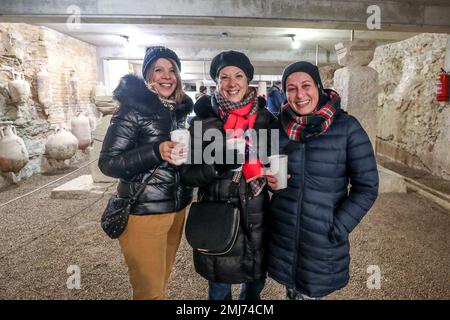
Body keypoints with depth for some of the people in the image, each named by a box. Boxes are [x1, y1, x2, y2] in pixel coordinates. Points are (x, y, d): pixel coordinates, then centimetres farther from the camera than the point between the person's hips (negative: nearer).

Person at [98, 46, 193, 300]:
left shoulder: (179, 110, 9)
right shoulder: (133, 108, -11)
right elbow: (107, 163, -16)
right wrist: (156, 152, -27)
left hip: (177, 208, 6)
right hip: (144, 211, -6)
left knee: (162, 281, 20)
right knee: (149, 290, 6)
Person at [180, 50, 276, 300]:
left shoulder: (265, 119, -1)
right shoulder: (204, 121, -7)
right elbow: (187, 175, -6)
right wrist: (217, 166, -24)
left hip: (257, 220, 2)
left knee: (255, 284, 21)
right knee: (219, 289, 16)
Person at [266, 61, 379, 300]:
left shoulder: (347, 127, -11)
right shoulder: (280, 126, -1)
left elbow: (366, 187, -8)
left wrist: (337, 228, -13)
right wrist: (270, 180, -9)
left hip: (322, 240, -3)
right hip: (282, 234, 3)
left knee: (309, 292, 13)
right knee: (291, 291, 20)